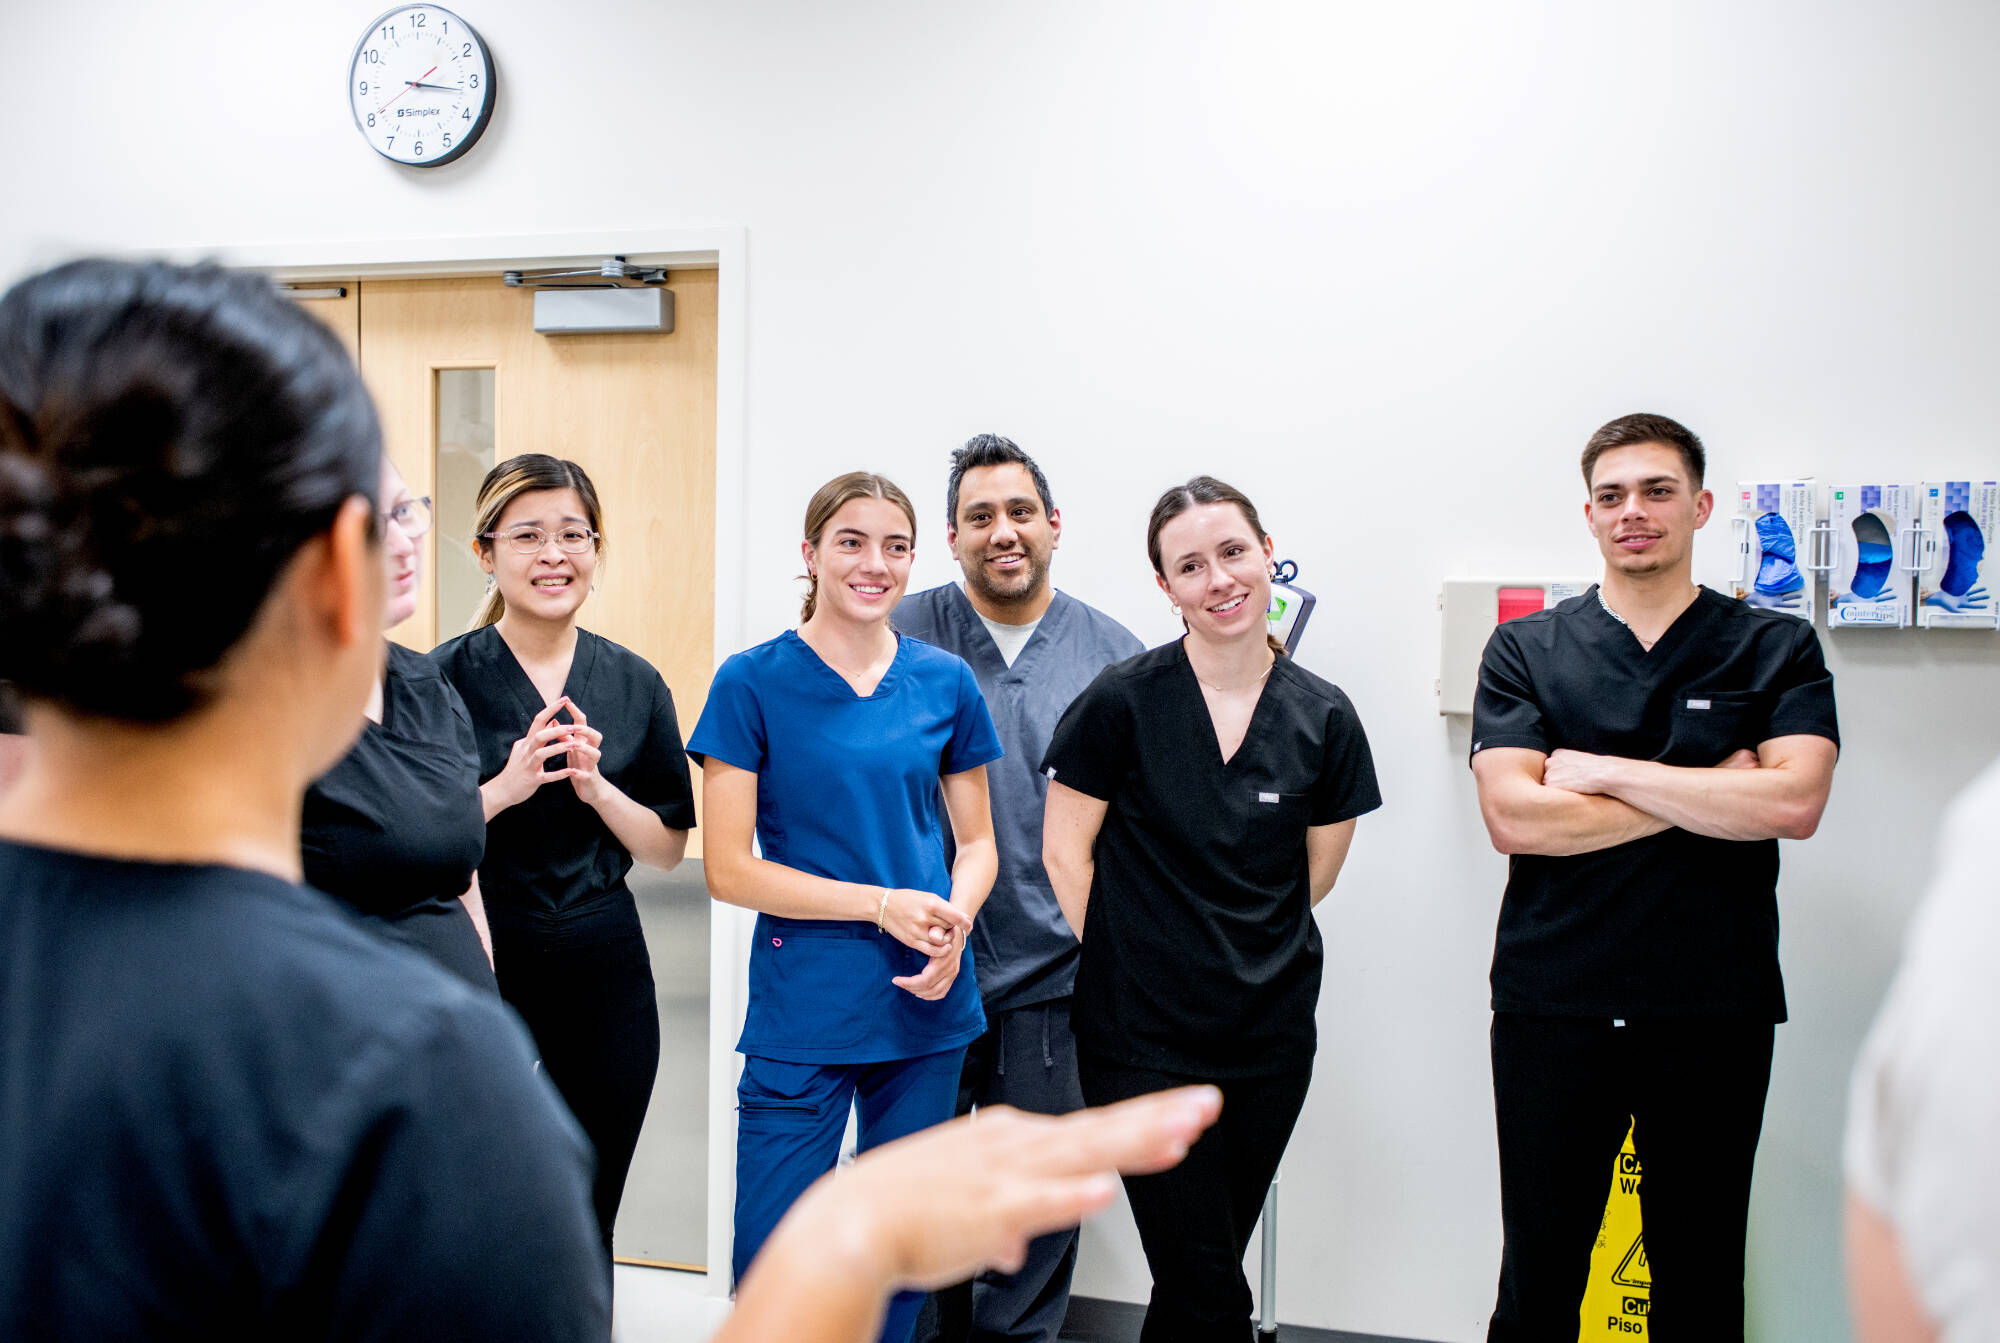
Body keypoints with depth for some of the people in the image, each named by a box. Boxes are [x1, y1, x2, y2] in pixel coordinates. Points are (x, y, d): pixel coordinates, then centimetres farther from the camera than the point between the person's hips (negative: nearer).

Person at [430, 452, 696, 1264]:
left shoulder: (636, 684, 6)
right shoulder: (442, 680, -4)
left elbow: (668, 850, 8)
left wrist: (595, 787, -9)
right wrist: (506, 787, -18)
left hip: (604, 975, 3)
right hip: (483, 975, -3)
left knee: (585, 1230, 12)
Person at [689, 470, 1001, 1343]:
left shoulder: (945, 682, 5)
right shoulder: (753, 683, -5)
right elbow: (728, 869, -8)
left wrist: (953, 922, -9)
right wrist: (883, 904, -16)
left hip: (928, 1009, 3)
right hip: (802, 1011, -3)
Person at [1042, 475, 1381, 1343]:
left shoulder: (1323, 718, 0)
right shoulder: (1122, 701, -9)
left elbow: (1313, 875, 10)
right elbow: (1065, 850, -3)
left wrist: (1241, 948, 9)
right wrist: (1128, 957, -2)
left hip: (1271, 1037, 4)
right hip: (1142, 1036, -3)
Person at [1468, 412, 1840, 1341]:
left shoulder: (1778, 649, 4)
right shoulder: (1524, 650, 4)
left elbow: (1793, 803, -12)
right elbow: (1513, 817, -10)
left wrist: (1599, 770, -11)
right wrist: (1710, 793, -9)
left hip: (1716, 1011, 0)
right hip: (1552, 1007, 0)